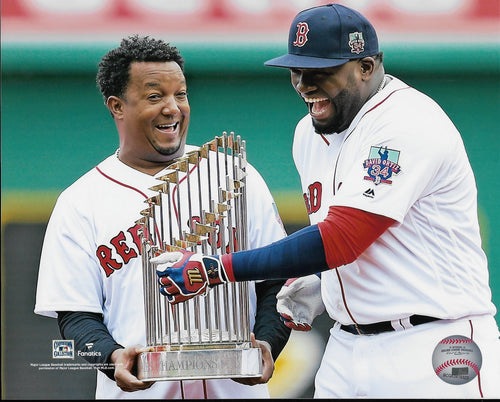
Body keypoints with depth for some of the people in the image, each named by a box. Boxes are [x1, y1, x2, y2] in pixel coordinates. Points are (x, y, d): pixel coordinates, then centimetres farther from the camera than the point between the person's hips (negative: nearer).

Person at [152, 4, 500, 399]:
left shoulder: (410, 123, -17)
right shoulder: (309, 134, 11)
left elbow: (339, 239, -24)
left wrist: (214, 270, -24)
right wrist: (317, 284, 4)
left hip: (434, 348, -8)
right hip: (347, 348, 8)